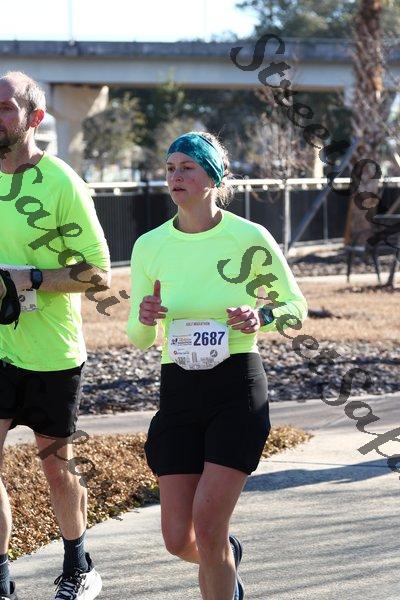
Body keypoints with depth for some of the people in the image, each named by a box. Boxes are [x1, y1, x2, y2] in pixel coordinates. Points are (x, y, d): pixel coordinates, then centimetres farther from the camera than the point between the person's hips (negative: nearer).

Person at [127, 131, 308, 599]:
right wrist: (145, 318, -15)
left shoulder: (250, 238, -7)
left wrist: (262, 317, -16)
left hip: (238, 389, -3)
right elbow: (138, 339, 9)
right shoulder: (149, 246, 2)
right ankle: (228, 555, 39)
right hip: (177, 391, 3)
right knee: (179, 540, 3)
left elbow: (297, 305, 6)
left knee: (207, 529, -14)